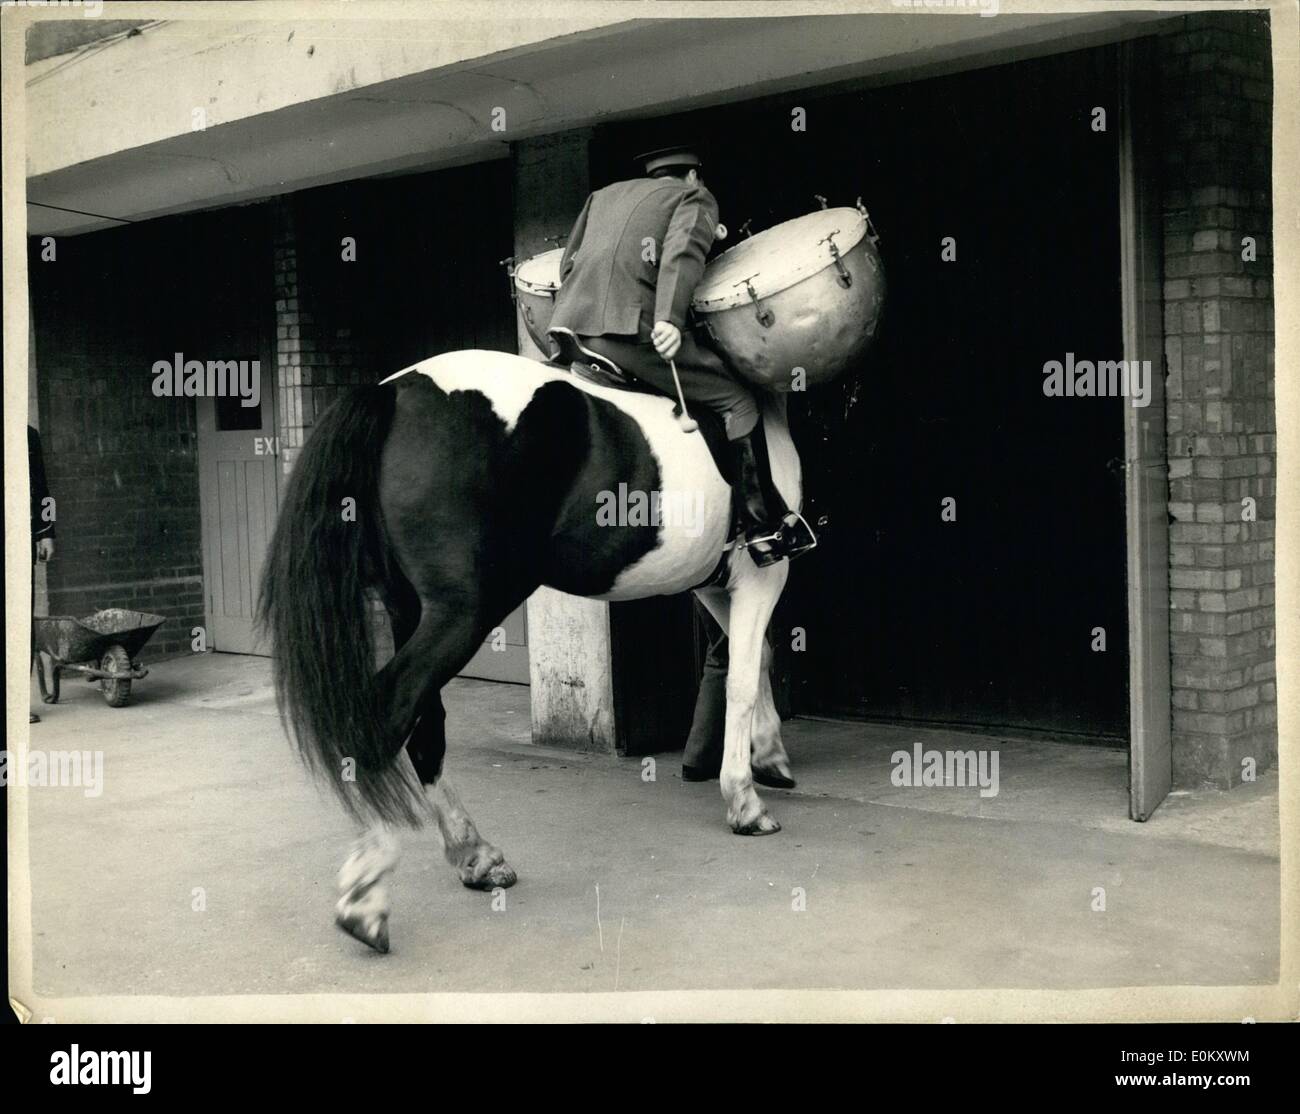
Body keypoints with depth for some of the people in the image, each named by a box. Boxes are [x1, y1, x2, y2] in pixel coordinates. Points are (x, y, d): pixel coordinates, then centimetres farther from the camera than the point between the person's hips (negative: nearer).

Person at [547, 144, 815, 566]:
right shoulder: (695, 197, 16)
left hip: (567, 329, 6)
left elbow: (568, 261, 27)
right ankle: (765, 529, 2)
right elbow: (682, 251, -5)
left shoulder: (603, 195, 34)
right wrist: (669, 319, -19)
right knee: (736, 400, 3)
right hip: (631, 328, -6)